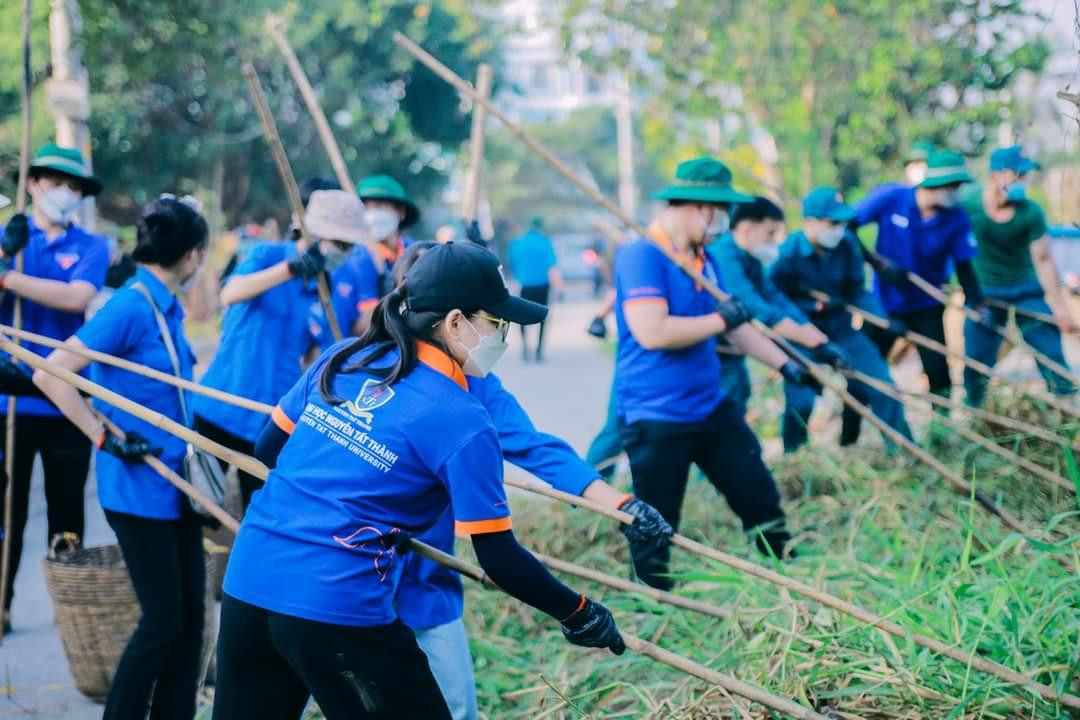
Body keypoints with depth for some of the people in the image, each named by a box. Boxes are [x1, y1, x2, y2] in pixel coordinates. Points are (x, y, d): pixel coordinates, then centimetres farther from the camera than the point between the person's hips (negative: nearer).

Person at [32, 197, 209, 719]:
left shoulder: (166, 307, 9)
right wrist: (105, 438, -20)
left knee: (190, 613, 10)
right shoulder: (132, 305, -17)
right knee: (164, 618, -3)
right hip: (139, 488, -8)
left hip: (176, 484, 8)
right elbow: (49, 374, -21)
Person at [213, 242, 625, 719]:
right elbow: (497, 558, -8)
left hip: (247, 582, 7)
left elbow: (267, 449, 17)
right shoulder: (461, 421, -9)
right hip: (338, 608, -7)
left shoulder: (342, 358, 7)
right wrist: (578, 613, 5)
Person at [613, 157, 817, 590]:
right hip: (654, 417, -8)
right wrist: (720, 319, -19)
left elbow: (732, 326, 18)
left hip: (711, 407, 8)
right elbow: (652, 332, -30)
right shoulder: (641, 256, -19)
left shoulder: (703, 259, 10)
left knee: (760, 497, 13)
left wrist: (786, 365, 13)